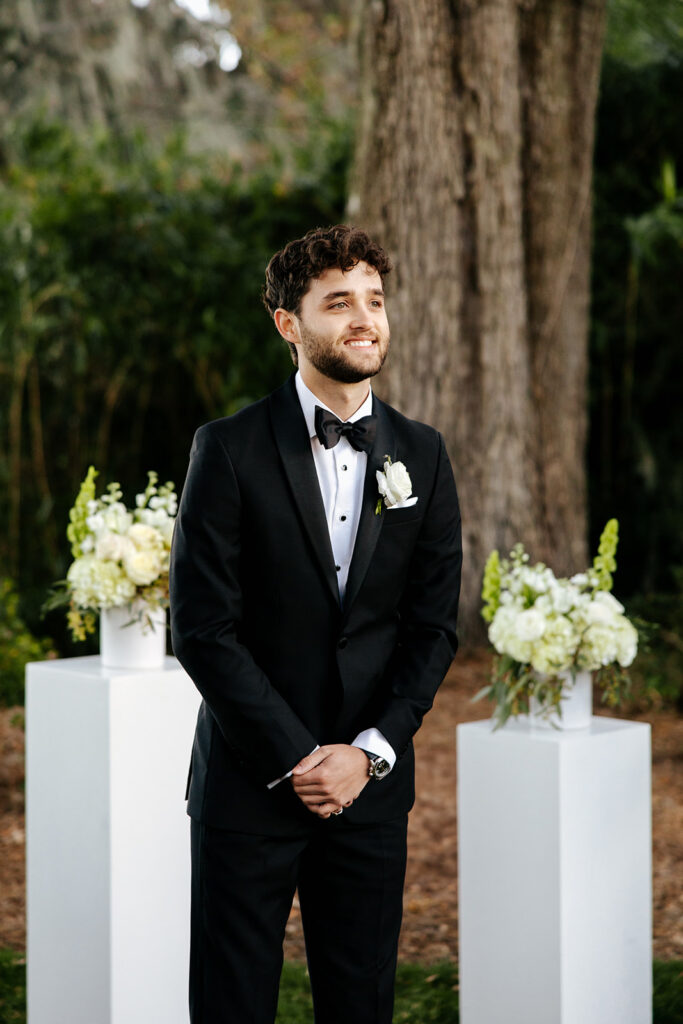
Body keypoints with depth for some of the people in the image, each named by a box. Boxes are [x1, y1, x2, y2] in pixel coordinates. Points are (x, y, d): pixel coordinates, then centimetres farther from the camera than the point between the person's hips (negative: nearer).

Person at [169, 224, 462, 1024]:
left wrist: (368, 753, -6)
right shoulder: (230, 450, -5)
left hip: (371, 781, 3)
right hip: (249, 780, -3)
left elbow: (434, 626, 6)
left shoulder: (421, 456, 6)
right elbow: (202, 628, -9)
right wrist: (296, 758, -11)